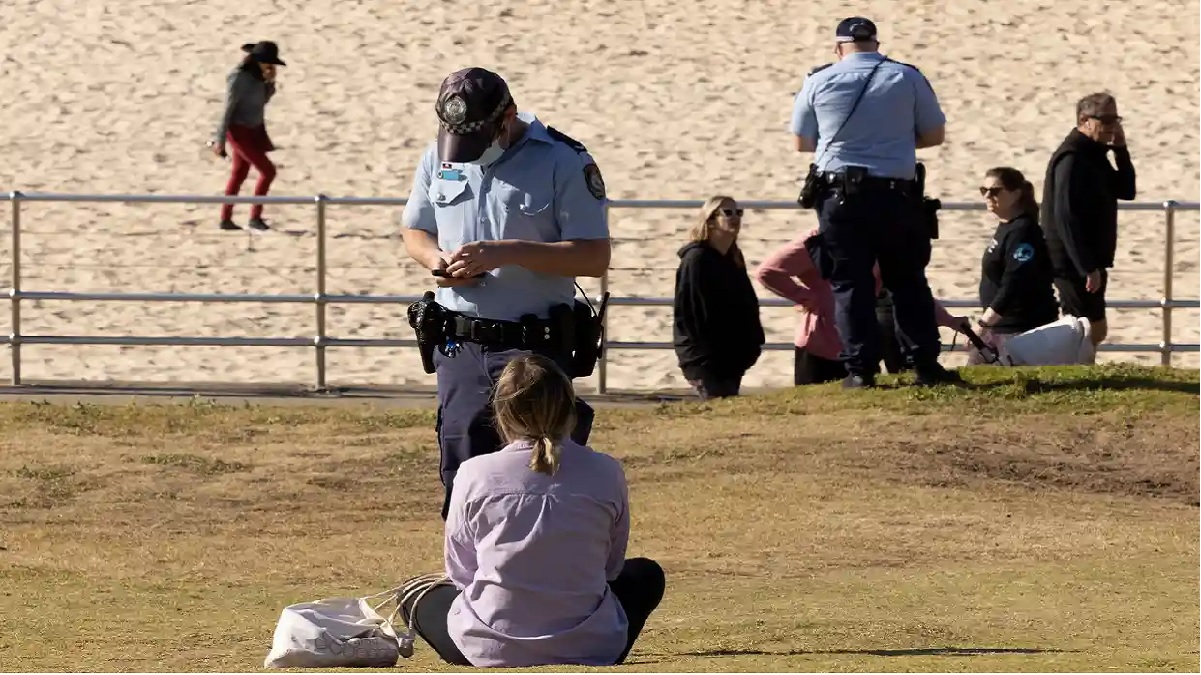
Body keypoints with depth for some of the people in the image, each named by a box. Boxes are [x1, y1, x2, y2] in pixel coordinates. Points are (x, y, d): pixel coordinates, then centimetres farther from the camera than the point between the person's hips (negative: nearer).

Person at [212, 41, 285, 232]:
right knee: (268, 171, -9)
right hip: (240, 131, -9)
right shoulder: (239, 78, -23)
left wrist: (270, 81, -9)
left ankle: (225, 219, 24)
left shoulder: (256, 75, 2)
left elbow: (263, 100, 11)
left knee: (239, 175, 15)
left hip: (253, 130, 9)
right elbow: (228, 108, -20)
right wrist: (220, 140, -17)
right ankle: (255, 217, -3)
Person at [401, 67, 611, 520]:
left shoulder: (565, 163, -10)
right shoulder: (438, 158, 7)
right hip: (459, 347, 5)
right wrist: (438, 259, -4)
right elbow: (414, 232, 20)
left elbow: (594, 257, -13)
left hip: (534, 350, -5)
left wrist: (507, 253, -22)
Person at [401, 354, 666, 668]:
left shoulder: (475, 474, -8)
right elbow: (611, 566, 9)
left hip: (491, 650, -1)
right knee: (646, 575, 33)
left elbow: (460, 572, 3)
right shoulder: (606, 474, -4)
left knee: (418, 595, 32)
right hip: (590, 648, 1)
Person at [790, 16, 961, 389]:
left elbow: (802, 142, 11)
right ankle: (926, 364, 7)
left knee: (850, 282, 4)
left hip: (839, 194, 0)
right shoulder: (907, 78, 0)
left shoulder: (819, 82, 0)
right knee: (909, 281, 10)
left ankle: (860, 368, -2)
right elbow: (934, 135, 8)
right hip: (896, 195, 0)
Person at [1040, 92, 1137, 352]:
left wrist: (1120, 150, 1)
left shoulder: (1094, 155, 14)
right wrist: (1088, 268, -25)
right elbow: (1065, 218, -24)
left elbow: (1125, 191, 16)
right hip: (1073, 263, -10)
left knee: (1094, 331, 14)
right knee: (1094, 330, -8)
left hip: (1089, 261, 10)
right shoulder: (1071, 159, -18)